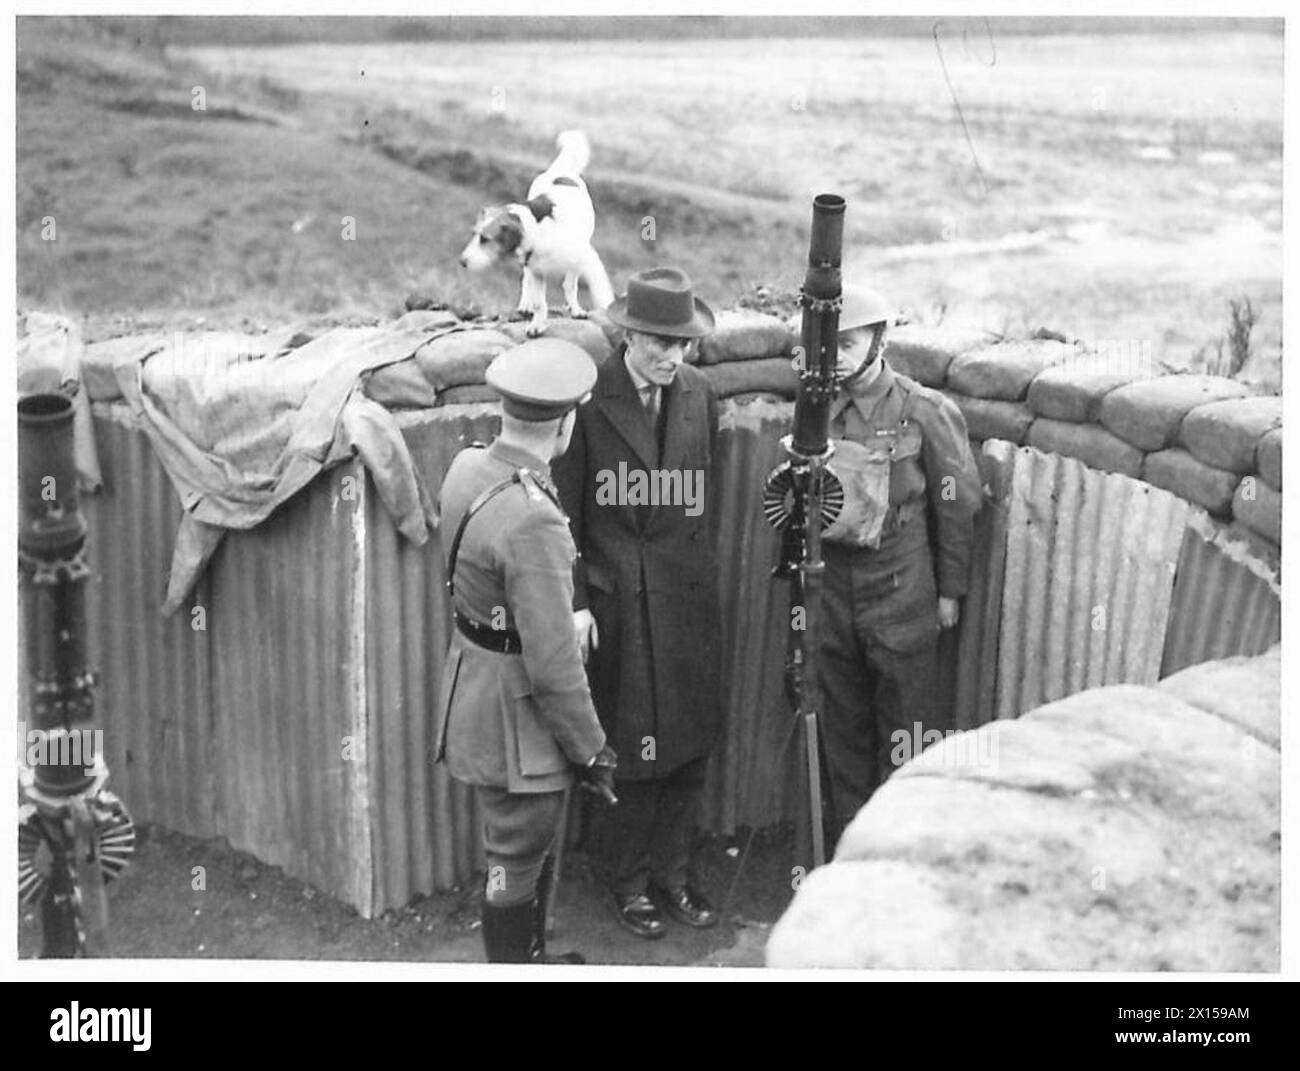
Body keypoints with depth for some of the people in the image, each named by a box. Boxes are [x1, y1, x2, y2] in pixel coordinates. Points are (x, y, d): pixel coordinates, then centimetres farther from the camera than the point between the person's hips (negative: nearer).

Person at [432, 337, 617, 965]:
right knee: (517, 860, 9)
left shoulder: (467, 467, -3)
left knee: (531, 842, 26)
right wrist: (589, 750, -15)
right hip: (512, 713, -9)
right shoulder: (533, 523, -31)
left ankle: (530, 957, 44)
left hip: (471, 672, 10)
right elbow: (553, 663, -27)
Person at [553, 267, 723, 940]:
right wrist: (575, 601, -10)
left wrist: (701, 570, 12)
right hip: (619, 599, -4)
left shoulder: (699, 395, 5)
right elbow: (564, 511, -7)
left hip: (689, 594, 4)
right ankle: (631, 880, 19)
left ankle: (673, 868, 24)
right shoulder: (589, 401, -10)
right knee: (633, 748, 3)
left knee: (691, 741, 8)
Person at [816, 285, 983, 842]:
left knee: (903, 718, 2)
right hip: (832, 582, 4)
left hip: (901, 587, -4)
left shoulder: (925, 412, -8)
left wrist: (950, 589, -2)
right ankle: (847, 834, 25)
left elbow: (957, 504, -3)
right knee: (841, 718, 12)